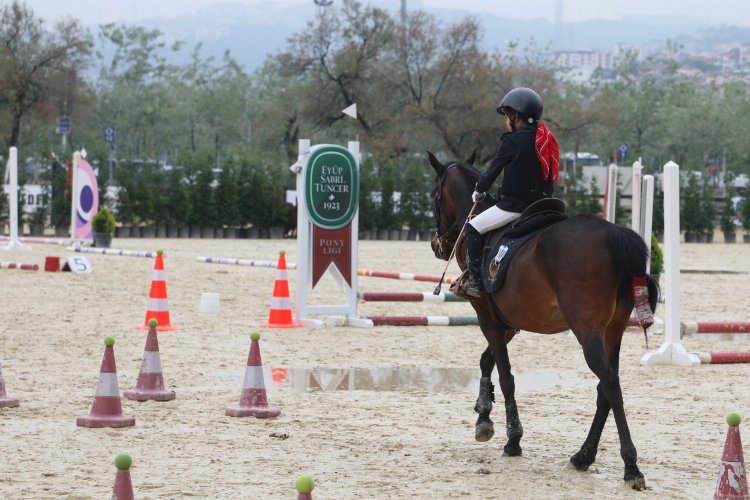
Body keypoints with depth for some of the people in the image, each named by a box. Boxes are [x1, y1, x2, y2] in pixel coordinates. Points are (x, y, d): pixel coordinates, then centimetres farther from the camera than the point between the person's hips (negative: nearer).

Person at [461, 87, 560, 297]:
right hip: (541, 205, 8)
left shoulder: (512, 141, -12)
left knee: (473, 228, 2)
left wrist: (479, 190, 16)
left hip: (514, 205, -8)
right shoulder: (547, 140, 10)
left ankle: (476, 281, -3)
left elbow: (494, 169, -2)